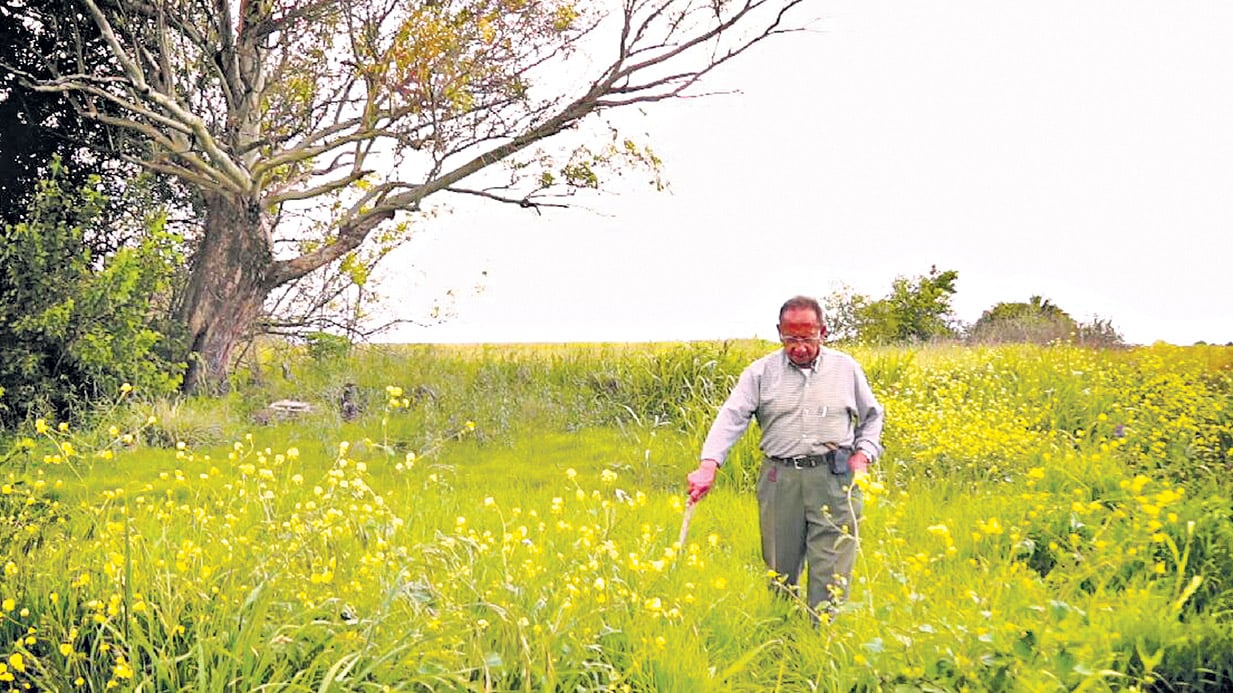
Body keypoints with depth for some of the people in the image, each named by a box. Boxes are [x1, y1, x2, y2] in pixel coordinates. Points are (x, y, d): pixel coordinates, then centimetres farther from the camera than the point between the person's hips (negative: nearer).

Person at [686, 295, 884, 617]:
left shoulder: (846, 369, 8)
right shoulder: (761, 372, 3)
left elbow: (872, 416, 21)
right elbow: (731, 417, -7)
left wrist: (863, 455, 3)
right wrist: (708, 465, -22)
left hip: (834, 478, 0)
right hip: (780, 479, 0)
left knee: (831, 569, -7)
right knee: (779, 567, 8)